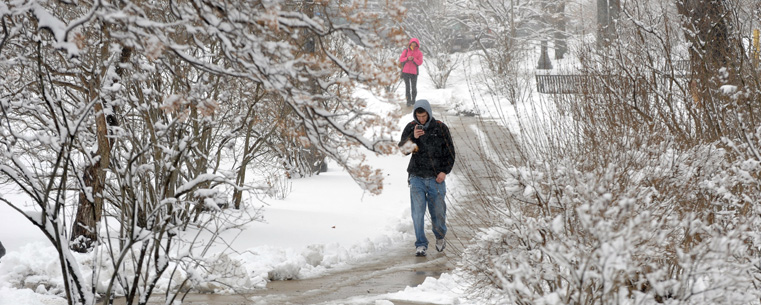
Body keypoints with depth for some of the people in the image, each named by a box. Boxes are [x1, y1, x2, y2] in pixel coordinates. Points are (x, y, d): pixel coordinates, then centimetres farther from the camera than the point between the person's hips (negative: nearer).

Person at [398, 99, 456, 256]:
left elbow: (450, 151, 4)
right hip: (417, 177, 1)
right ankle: (421, 245, -4)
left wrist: (445, 171, -7)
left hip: (436, 178, -1)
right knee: (418, 212, -9)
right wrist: (412, 137, -23)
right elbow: (403, 149, -5)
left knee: (438, 211, 5)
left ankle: (440, 236, 33)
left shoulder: (440, 128, -1)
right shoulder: (410, 127, 2)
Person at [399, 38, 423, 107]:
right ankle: (408, 101, 1)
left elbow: (420, 63, -6)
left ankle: (413, 100, 19)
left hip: (414, 72, 0)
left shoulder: (419, 53, 2)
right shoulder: (406, 51, 4)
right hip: (405, 72, 0)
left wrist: (413, 59, -21)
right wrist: (407, 58, -17)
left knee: (414, 87, 1)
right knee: (407, 87, -2)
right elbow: (400, 59, 1)